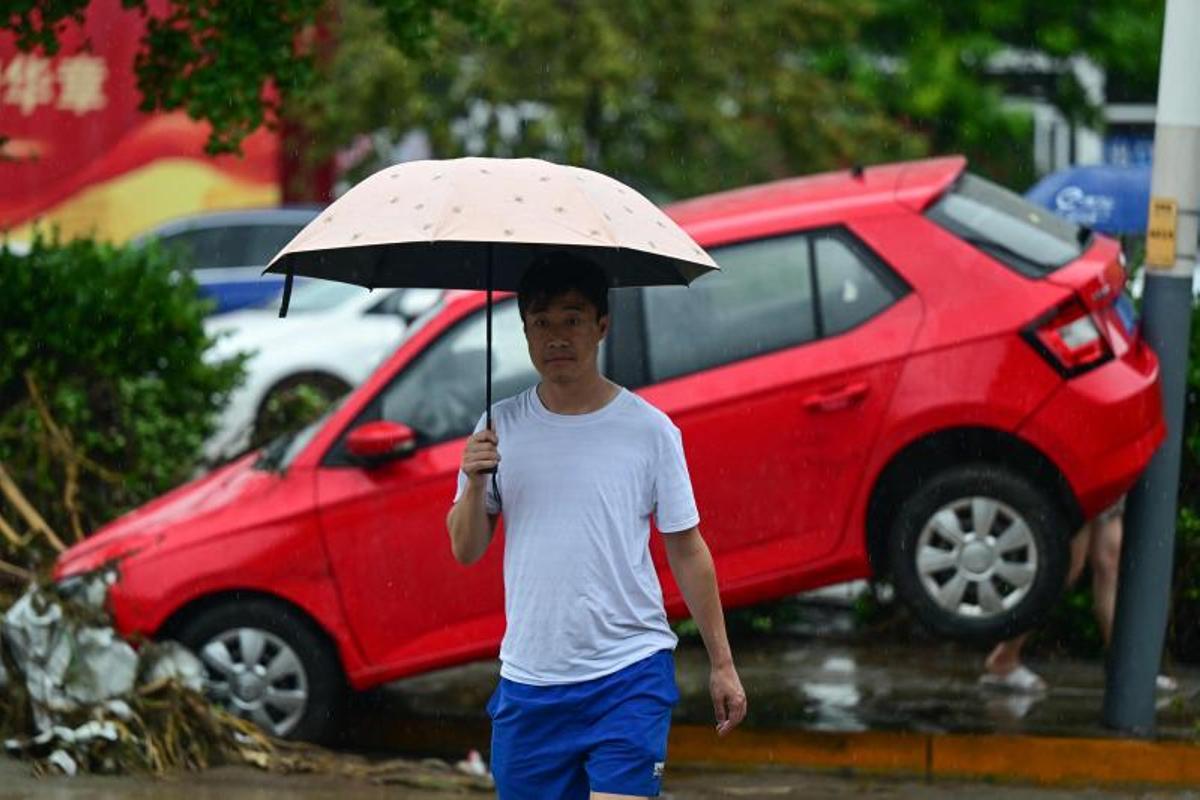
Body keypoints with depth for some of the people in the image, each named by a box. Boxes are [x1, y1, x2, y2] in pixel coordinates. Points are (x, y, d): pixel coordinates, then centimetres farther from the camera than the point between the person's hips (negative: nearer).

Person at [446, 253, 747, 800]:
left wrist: (721, 663, 5)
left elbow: (687, 550, 5)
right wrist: (474, 485, -15)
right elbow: (467, 551, 6)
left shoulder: (650, 430, -1)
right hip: (528, 680, 3)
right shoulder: (500, 428, 5)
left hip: (629, 677, -3)